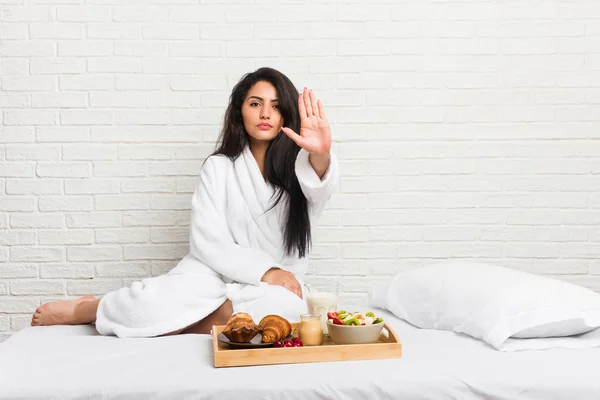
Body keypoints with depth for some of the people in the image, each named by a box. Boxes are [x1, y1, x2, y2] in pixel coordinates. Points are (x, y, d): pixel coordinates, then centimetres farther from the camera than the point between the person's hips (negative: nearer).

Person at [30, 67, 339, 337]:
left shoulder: (300, 166, 2)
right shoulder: (220, 167, 4)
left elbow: (319, 188, -24)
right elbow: (208, 241, -5)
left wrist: (321, 154, -47)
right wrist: (264, 270, -18)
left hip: (277, 285, 1)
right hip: (219, 275, 0)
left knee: (285, 305, -37)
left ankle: (170, 322, -21)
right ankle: (83, 309, -3)